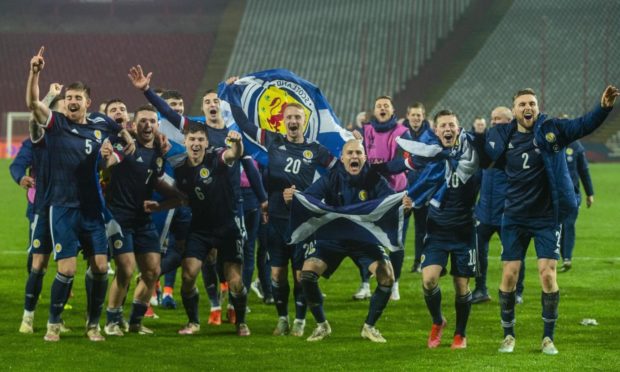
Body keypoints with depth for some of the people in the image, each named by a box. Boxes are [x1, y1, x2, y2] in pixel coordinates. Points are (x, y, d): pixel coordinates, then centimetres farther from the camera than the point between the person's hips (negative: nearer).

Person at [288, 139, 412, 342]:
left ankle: (369, 326, 6)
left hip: (365, 239, 0)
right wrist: (291, 198, -49)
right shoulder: (331, 178, -15)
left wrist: (404, 206, -45)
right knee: (307, 273, -19)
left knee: (387, 277, -18)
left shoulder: (374, 180, -14)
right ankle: (321, 325, 4)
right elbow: (307, 197, -26)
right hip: (332, 237, 0)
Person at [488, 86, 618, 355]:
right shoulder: (503, 136, 0)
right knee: (509, 275, 1)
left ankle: (548, 338, 7)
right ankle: (508, 335, 17)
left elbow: (584, 125, -22)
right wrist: (477, 134, 4)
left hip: (547, 217, -2)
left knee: (547, 274, -7)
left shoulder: (552, 130, -7)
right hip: (515, 218, 2)